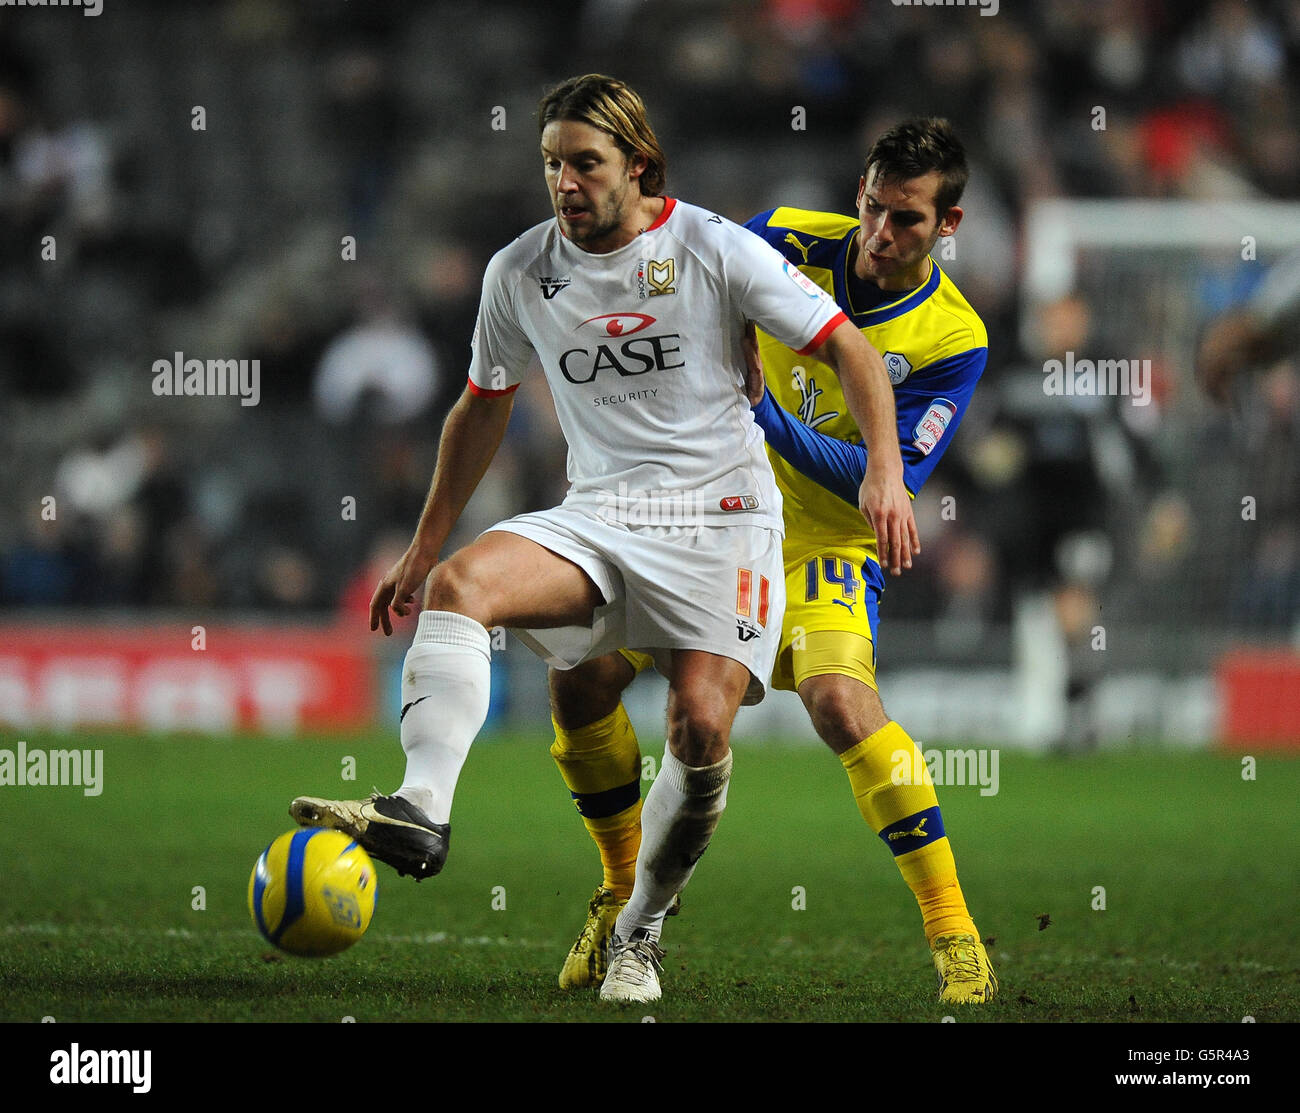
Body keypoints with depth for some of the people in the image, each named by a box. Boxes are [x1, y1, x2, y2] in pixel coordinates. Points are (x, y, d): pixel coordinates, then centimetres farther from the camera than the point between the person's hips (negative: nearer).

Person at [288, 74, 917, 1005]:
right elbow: (483, 408, 20)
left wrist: (884, 472, -17)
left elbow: (849, 350, -3)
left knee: (703, 725, -20)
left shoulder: (715, 249, -6)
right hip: (597, 516, 3)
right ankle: (421, 811, -40)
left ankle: (641, 935, 2)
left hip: (719, 514, -3)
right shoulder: (520, 272, 5)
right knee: (459, 586, -25)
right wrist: (423, 549, 20)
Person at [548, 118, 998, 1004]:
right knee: (581, 682, -8)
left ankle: (956, 939, -25)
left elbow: (889, 480, -22)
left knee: (840, 700, -32)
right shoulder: (788, 242, -9)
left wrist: (769, 417, -31)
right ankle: (628, 891, 18)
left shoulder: (954, 341, -15)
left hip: (829, 541, -4)